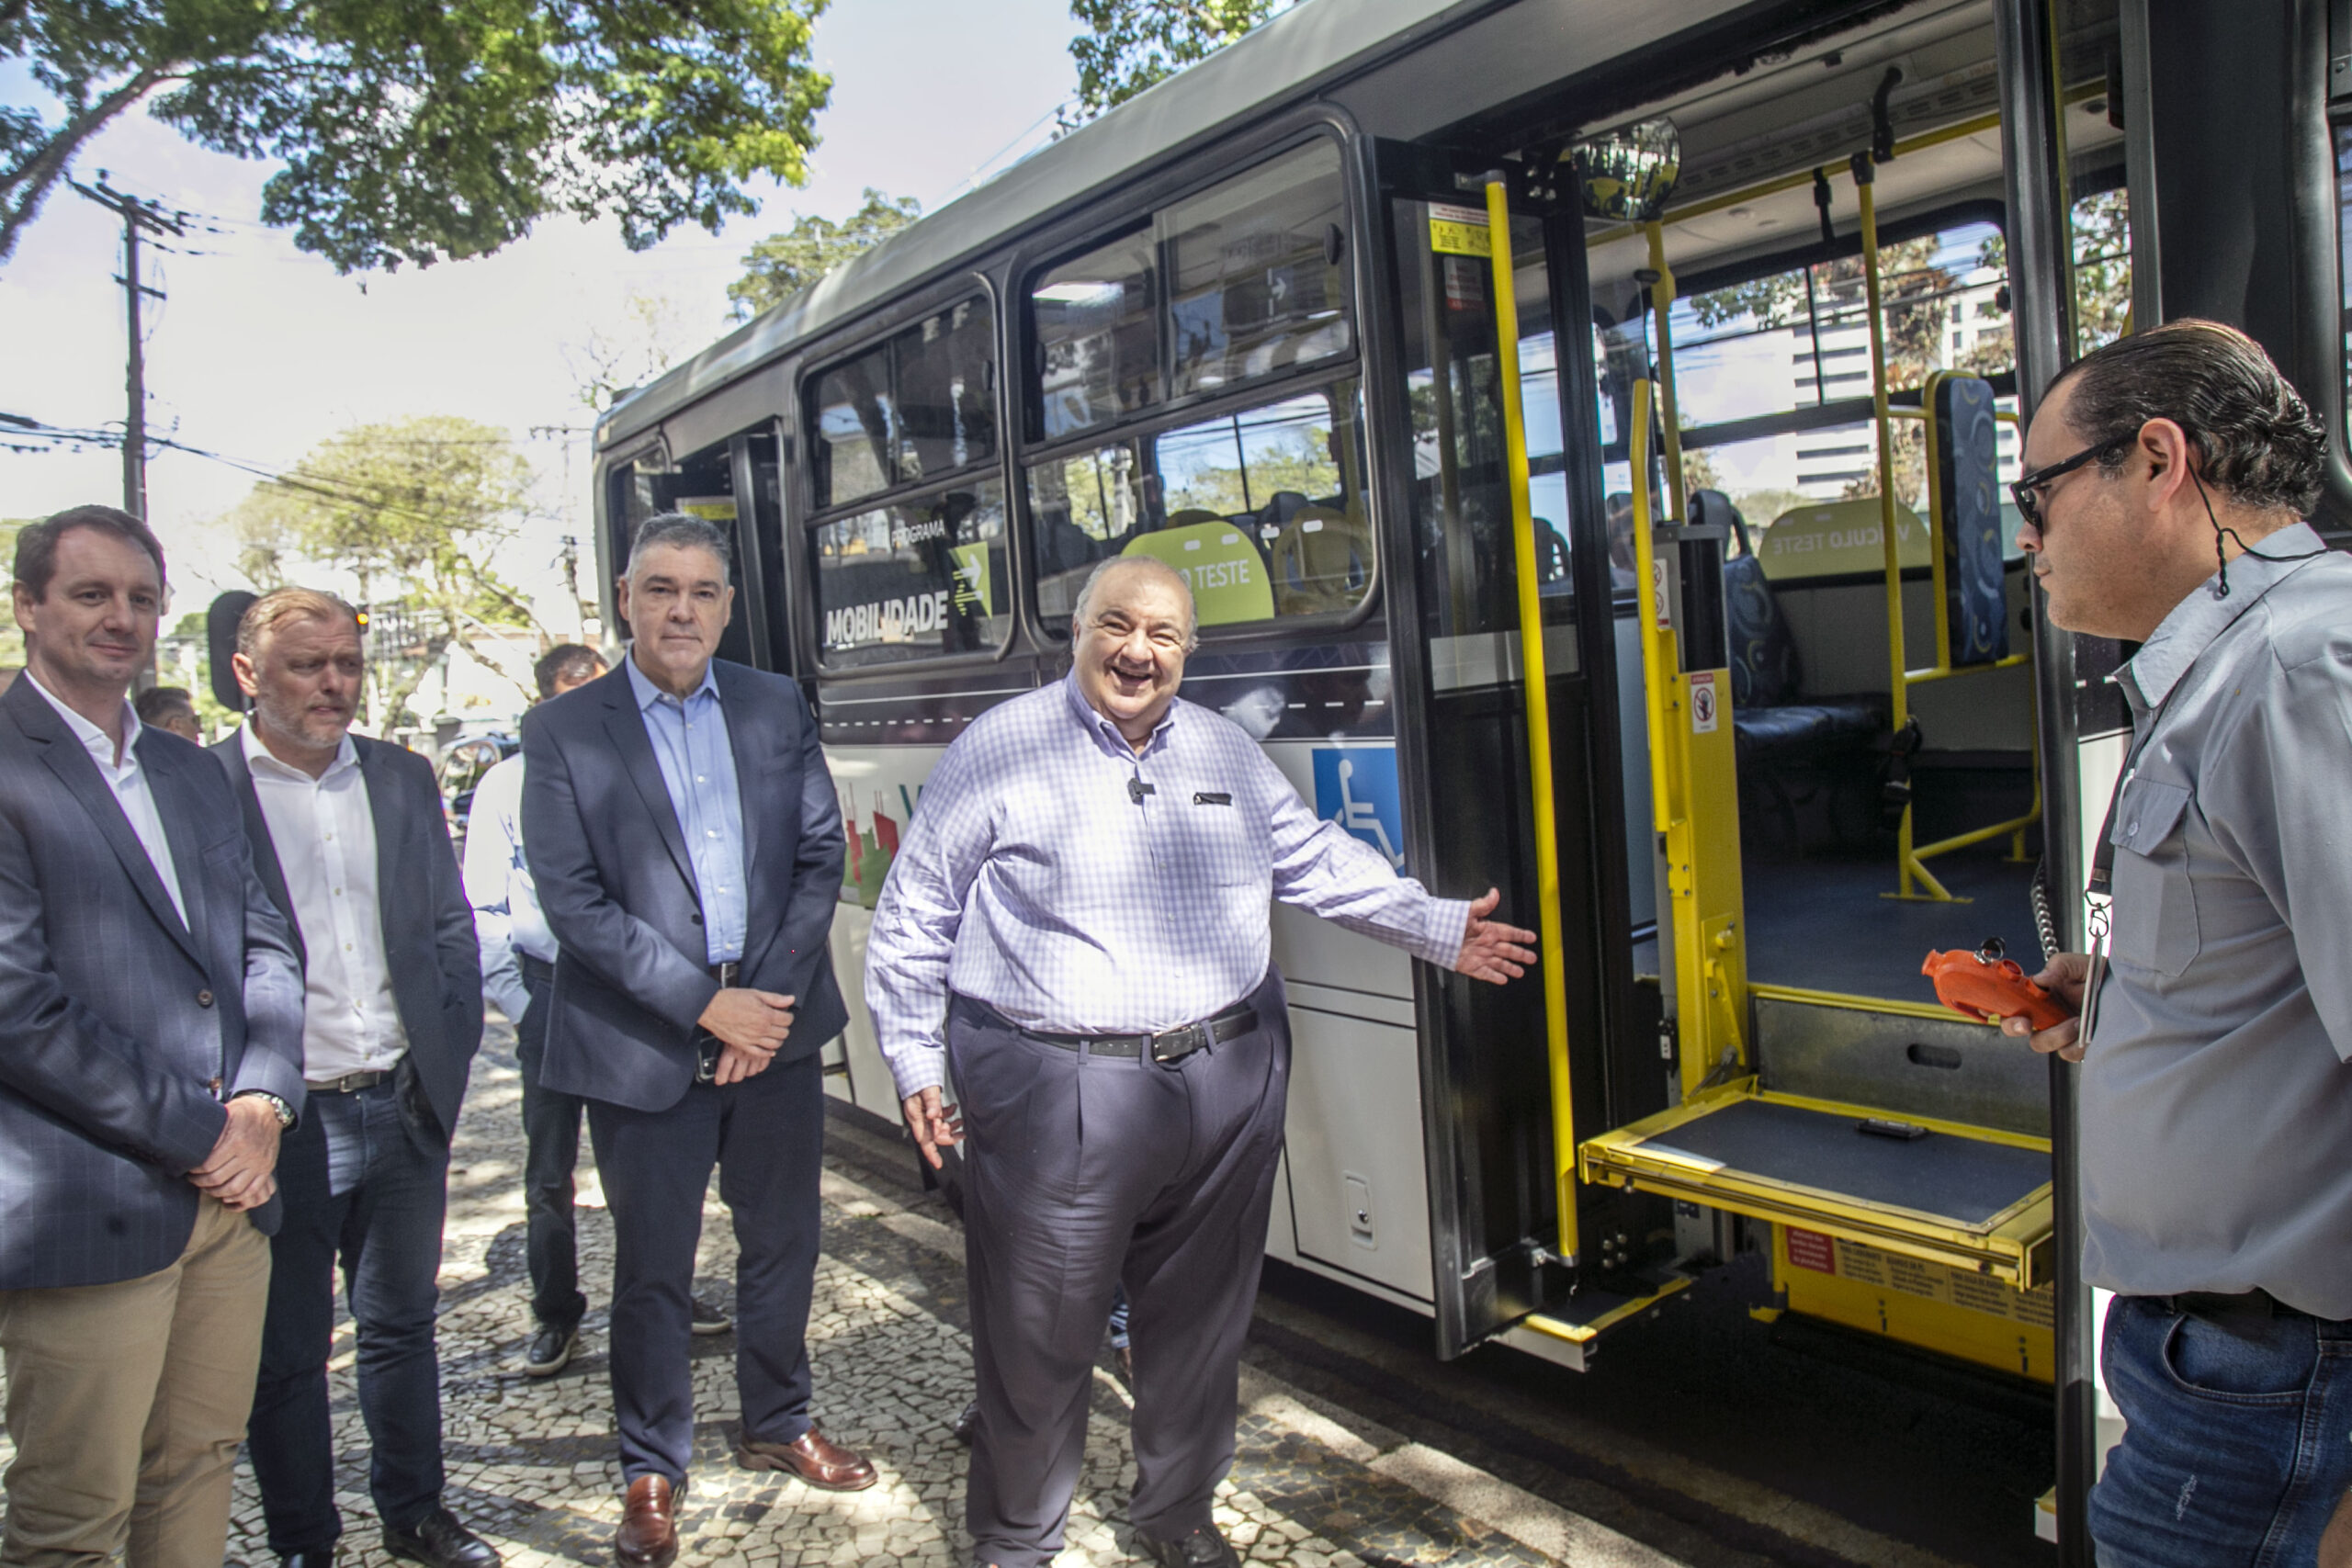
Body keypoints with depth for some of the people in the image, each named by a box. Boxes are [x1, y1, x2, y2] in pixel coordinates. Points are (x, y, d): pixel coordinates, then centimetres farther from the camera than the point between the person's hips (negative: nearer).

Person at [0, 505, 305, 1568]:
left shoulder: (192, 772, 15)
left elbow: (264, 940, 13)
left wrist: (261, 1101, -3)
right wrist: (194, 1134, -12)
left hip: (228, 1196, 7)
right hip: (88, 1215, -6)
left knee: (199, 1470, 17)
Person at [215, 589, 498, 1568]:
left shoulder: (404, 779, 7)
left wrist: (447, 1059, 4)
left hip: (404, 1110, 4)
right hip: (284, 1123, -4)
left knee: (402, 1323, 19)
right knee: (287, 1351, 12)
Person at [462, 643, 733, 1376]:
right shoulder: (506, 786, 0)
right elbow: (483, 911, 3)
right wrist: (519, 1003, -4)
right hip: (553, 991, -1)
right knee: (550, 1167, 8)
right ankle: (556, 1314, 23)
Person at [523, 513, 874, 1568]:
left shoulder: (778, 710, 5)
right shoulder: (563, 732, -4)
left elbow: (821, 857, 3)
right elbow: (572, 901, -10)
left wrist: (773, 998, -7)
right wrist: (705, 1006, -14)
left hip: (776, 1027, 3)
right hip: (644, 1048, -3)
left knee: (783, 1242, 16)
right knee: (652, 1266, 9)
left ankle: (777, 1427, 37)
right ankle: (651, 1471, 29)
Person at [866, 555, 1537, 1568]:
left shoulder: (1227, 752, 10)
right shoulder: (1000, 751, -4)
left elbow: (1320, 863, 16)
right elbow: (914, 920, 0)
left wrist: (1439, 929, 10)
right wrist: (916, 1064, 0)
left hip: (1226, 1084, 5)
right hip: (1056, 1094, -4)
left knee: (1199, 1321, 17)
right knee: (1039, 1333, 6)